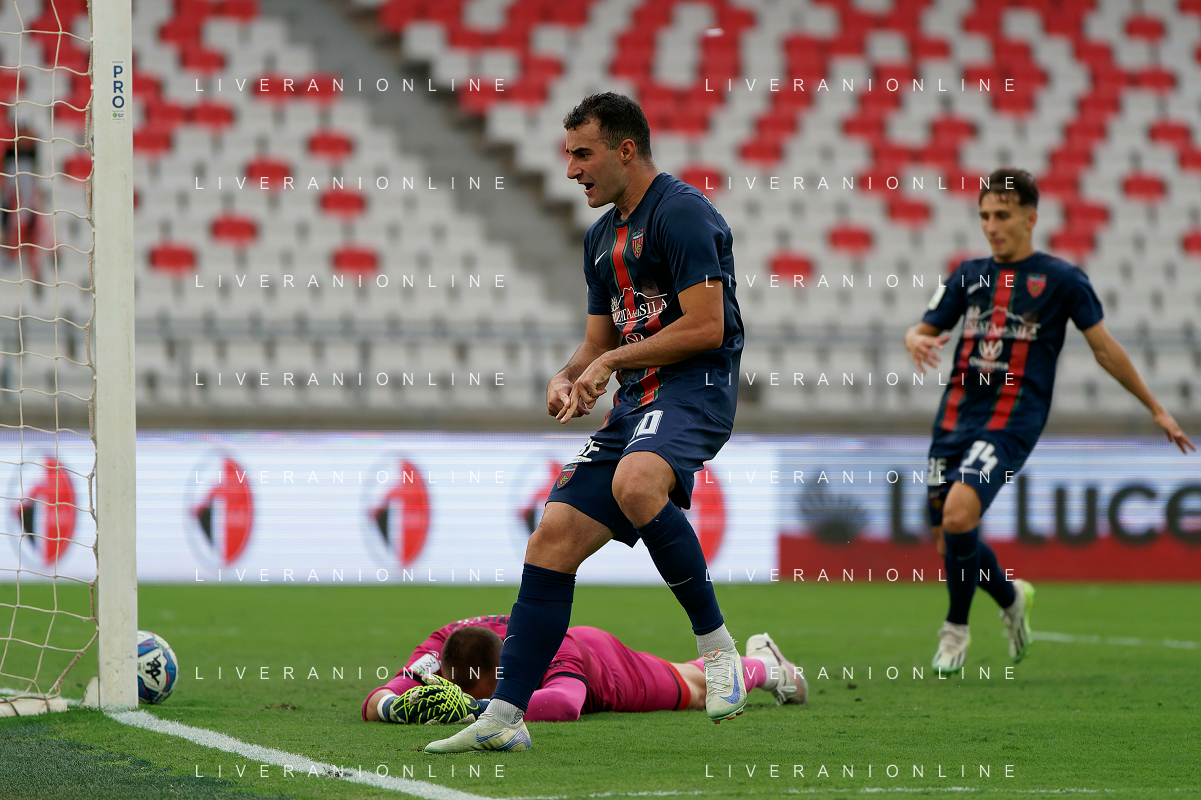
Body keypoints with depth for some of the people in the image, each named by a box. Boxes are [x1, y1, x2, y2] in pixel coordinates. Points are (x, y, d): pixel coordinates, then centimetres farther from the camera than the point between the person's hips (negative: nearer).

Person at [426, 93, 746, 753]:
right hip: (636, 400, 9)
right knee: (552, 542, -3)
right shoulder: (602, 235, 20)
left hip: (696, 385, -9)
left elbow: (705, 326, -16)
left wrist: (610, 362, -8)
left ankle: (716, 643, -23)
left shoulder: (681, 211, -9)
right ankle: (505, 714, 0)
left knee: (635, 482, -38)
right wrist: (569, 377, 4)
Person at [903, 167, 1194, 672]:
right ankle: (1011, 598, 35)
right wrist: (917, 342, -10)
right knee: (949, 540, 5)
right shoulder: (969, 275, 13)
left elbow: (1104, 348, 8)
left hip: (1011, 422, -5)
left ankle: (956, 627, -5)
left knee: (958, 513, -25)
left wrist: (1156, 409, 12)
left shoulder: (1061, 279, 1)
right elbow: (922, 330, 16)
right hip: (957, 416, 5)